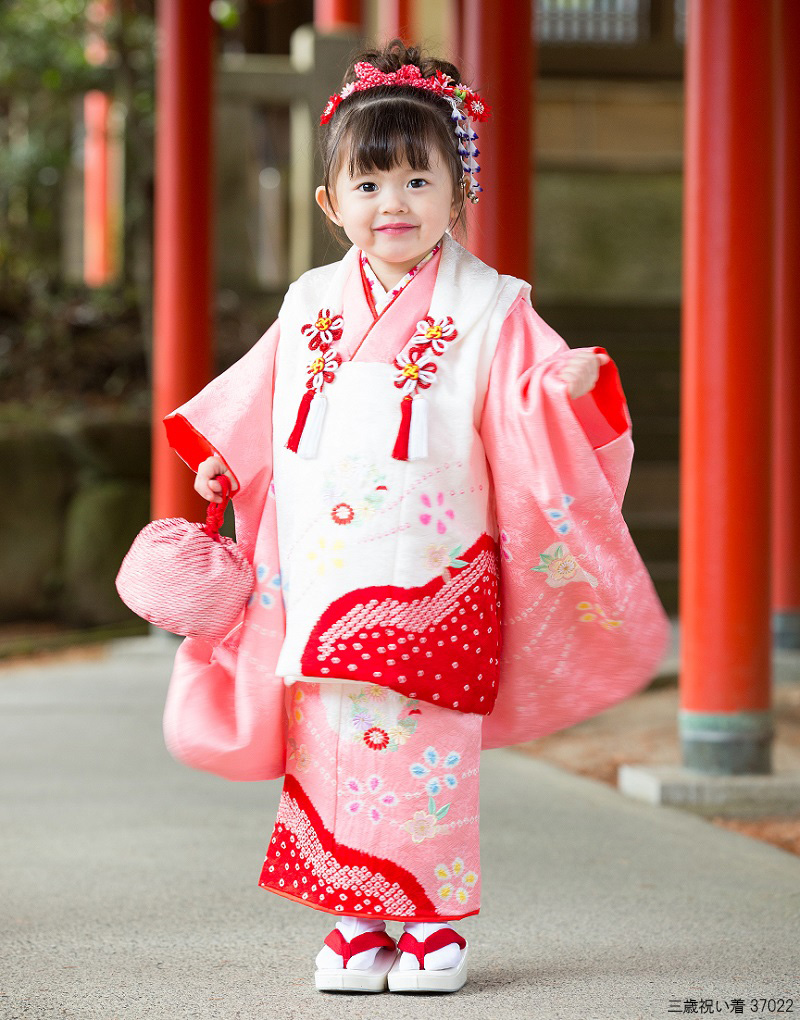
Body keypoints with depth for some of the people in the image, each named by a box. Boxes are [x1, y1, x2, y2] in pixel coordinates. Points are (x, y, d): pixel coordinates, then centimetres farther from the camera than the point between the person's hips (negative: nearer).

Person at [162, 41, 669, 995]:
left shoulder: (487, 309, -3)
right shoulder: (311, 305, 10)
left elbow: (529, 417, -11)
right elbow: (258, 404, 23)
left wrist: (567, 388, -30)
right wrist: (222, 459, 13)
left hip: (432, 585, -4)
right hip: (323, 585, 4)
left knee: (428, 755, -3)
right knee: (332, 751, 5)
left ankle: (436, 920, 11)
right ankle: (357, 921, 16)